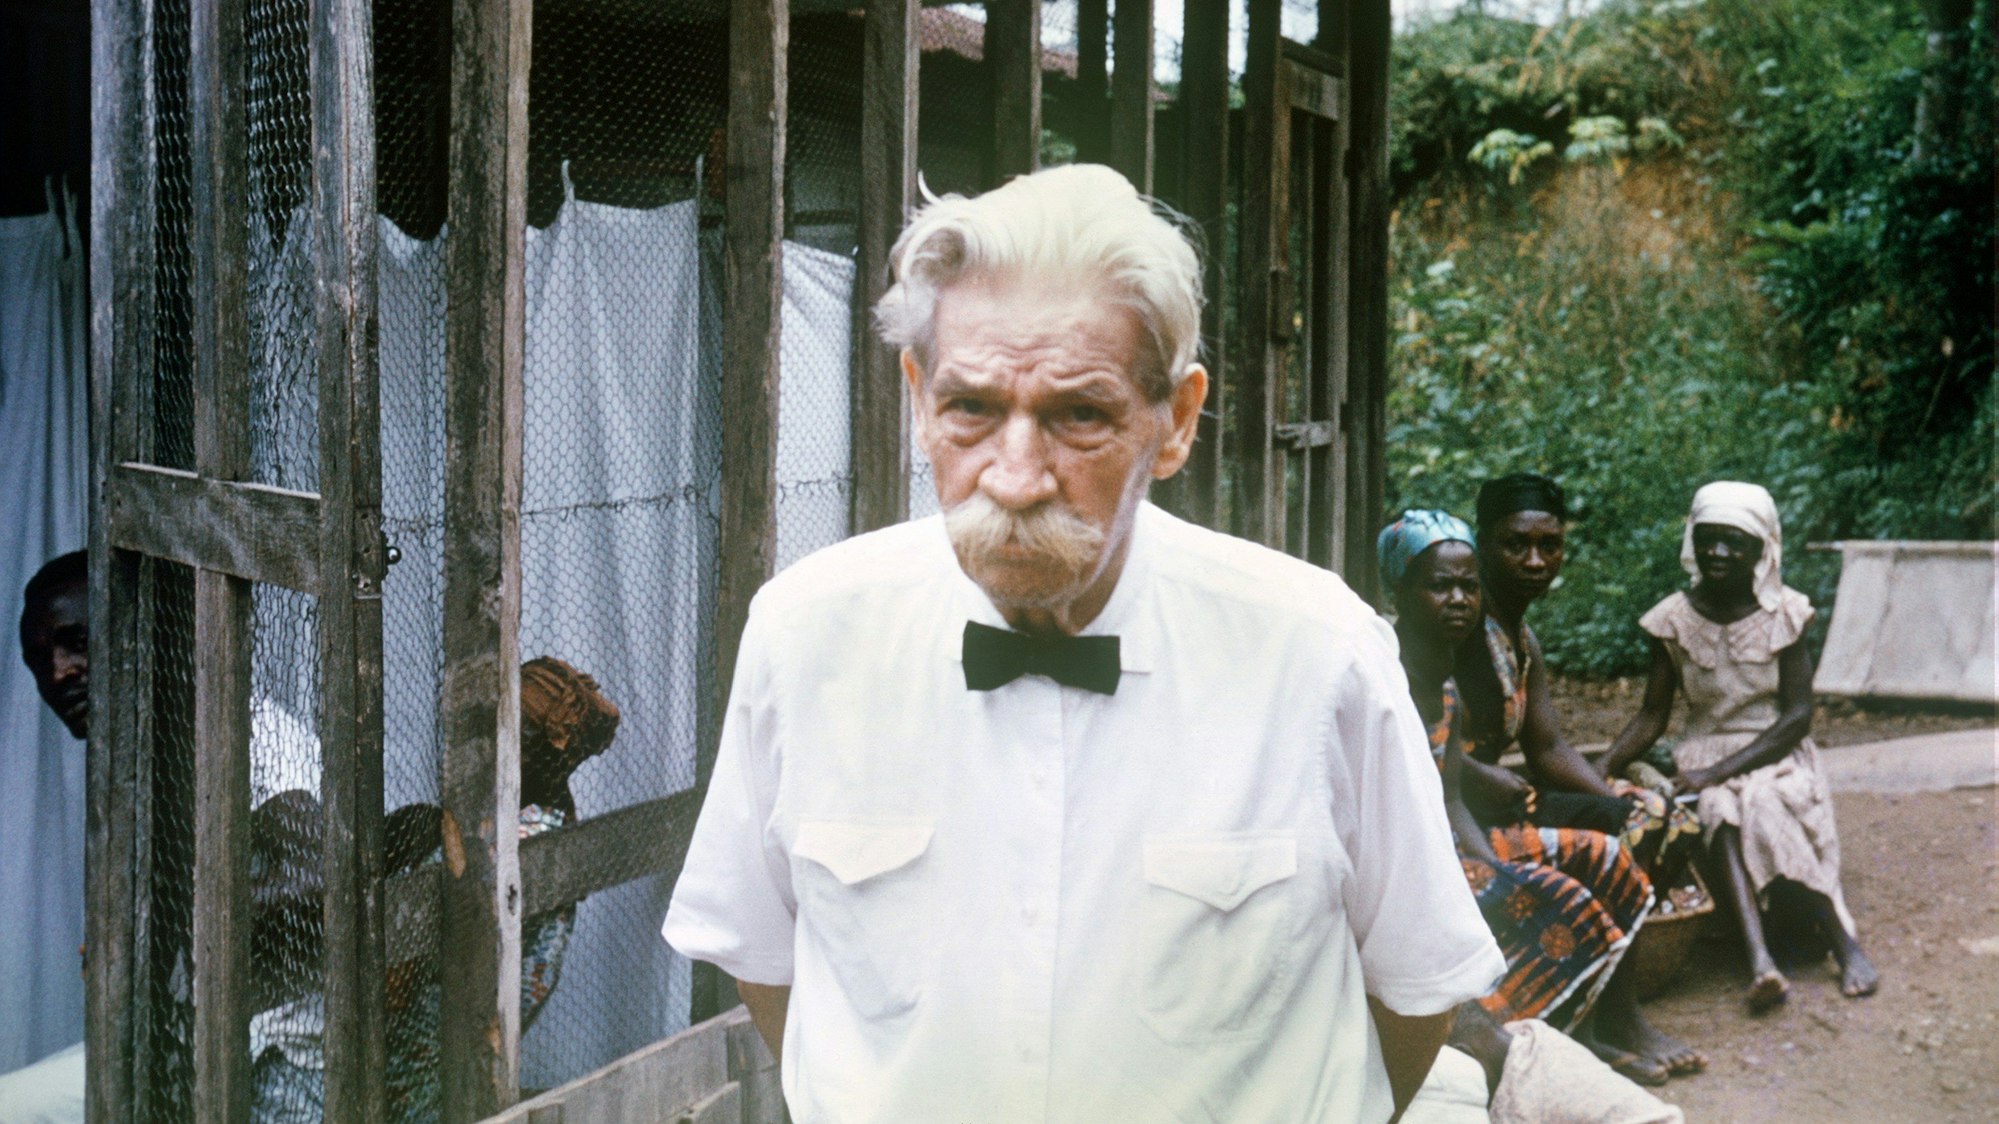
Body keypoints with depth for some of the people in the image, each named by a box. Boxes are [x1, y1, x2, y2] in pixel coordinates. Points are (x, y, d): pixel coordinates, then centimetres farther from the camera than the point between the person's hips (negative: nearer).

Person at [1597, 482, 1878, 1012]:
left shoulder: (1783, 613, -5)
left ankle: (1844, 942, -31)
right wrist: (1600, 770, -13)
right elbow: (1651, 716, 4)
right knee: (1721, 810, -32)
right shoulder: (1674, 619, 1)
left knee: (1764, 802, -35)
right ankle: (1759, 955, -48)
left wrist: (1720, 771, -20)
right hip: (1707, 750, 1)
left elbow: (1797, 714, -9)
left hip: (1777, 752, -1)